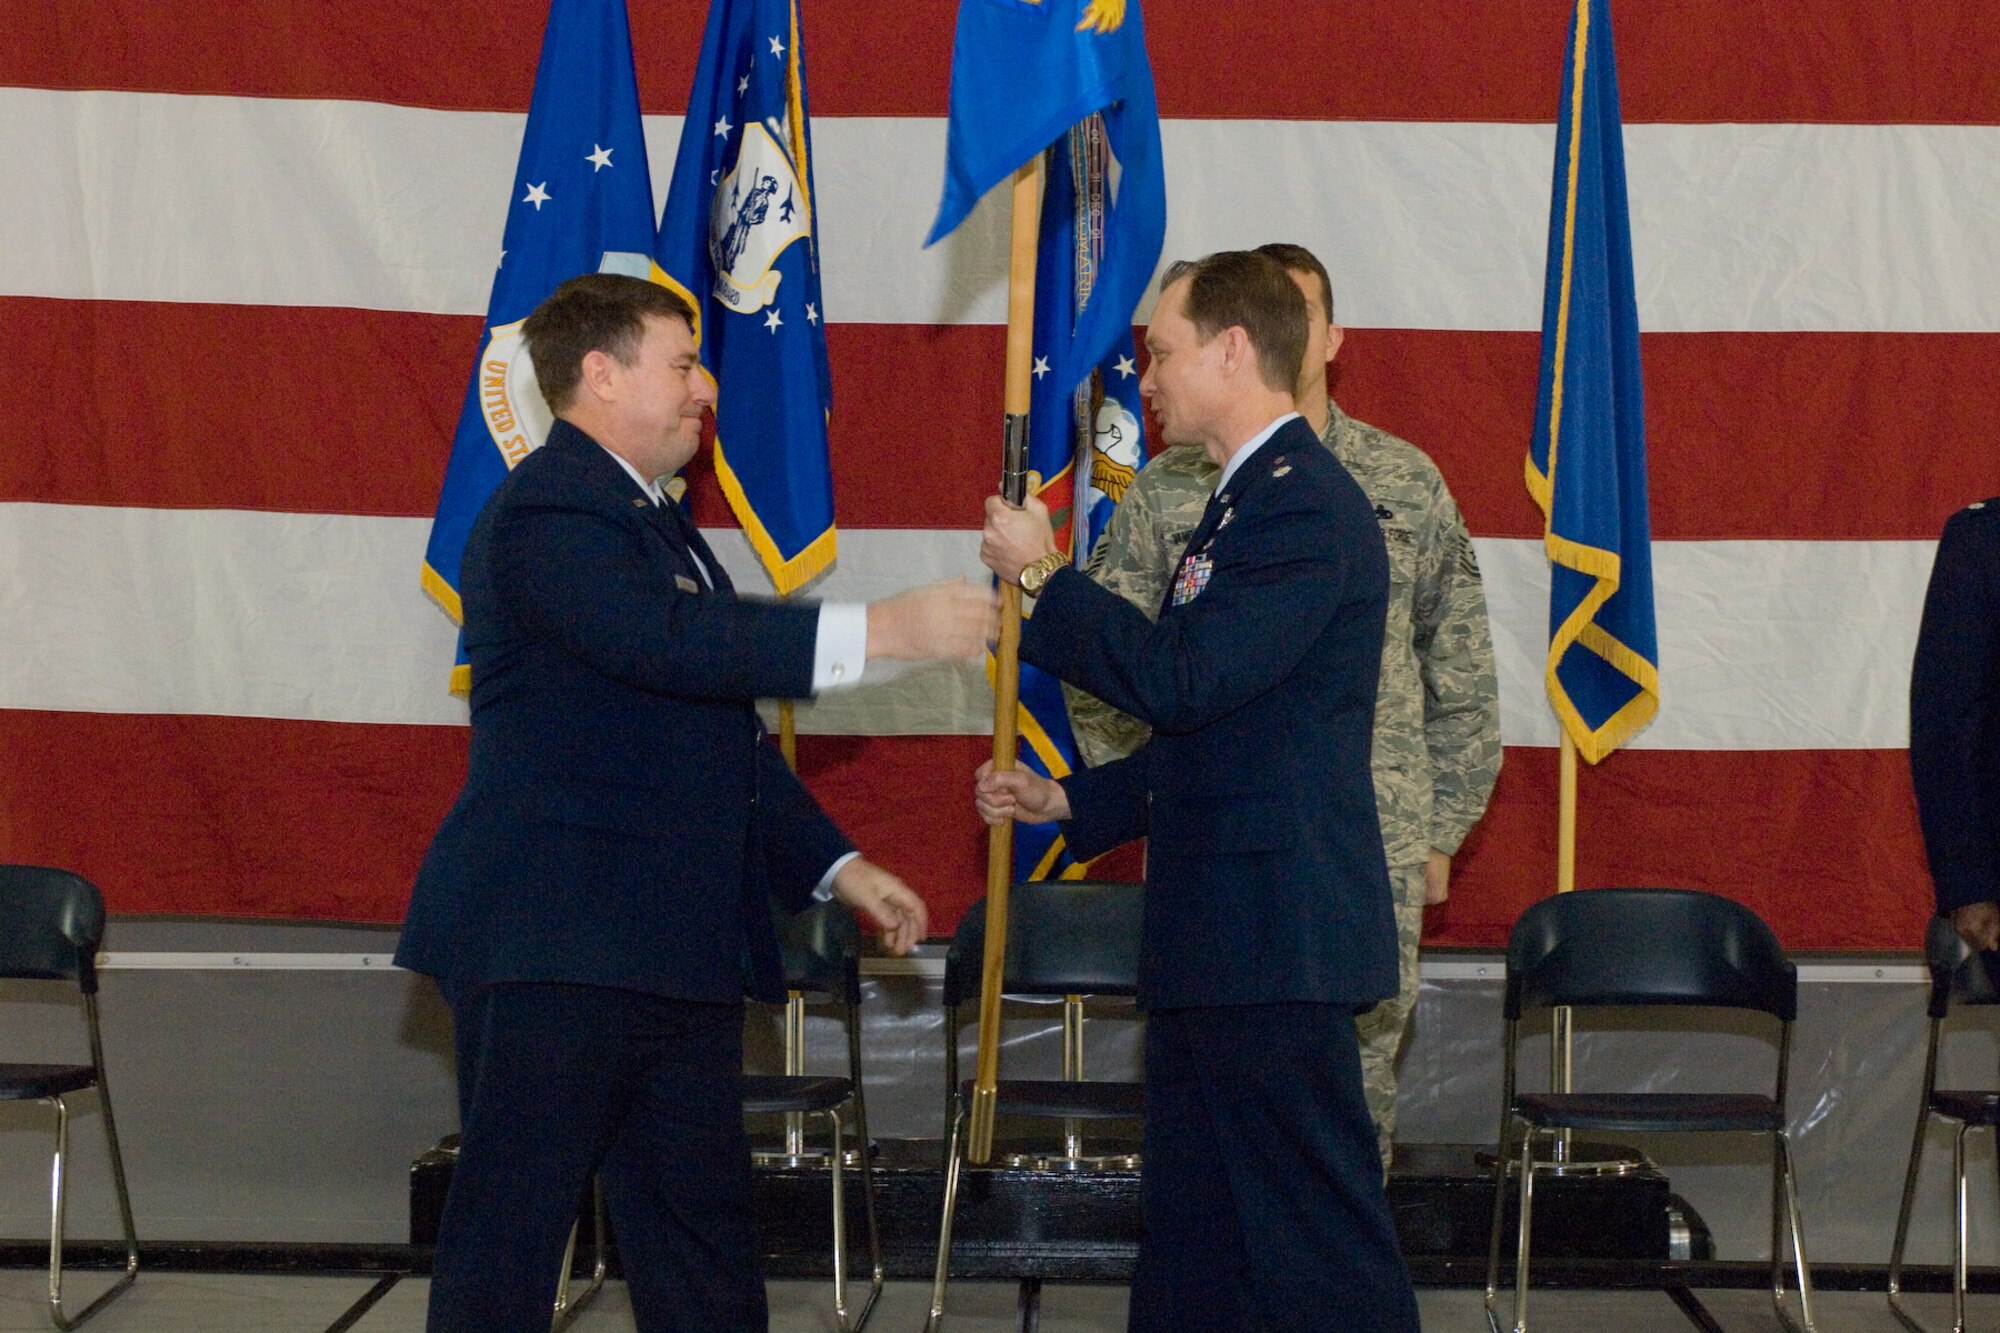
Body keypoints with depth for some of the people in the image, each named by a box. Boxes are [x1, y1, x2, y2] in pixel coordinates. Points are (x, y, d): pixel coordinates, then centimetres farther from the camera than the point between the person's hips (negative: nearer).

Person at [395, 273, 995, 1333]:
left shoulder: (655, 524, 22)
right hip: (554, 954, -10)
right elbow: (668, 640, -28)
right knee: (504, 1248, -3)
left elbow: (728, 739, 25)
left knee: (703, 1248, 12)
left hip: (679, 959, 10)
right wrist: (880, 629, -28)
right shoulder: (549, 510, -11)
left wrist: (838, 868, 16)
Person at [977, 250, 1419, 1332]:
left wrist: (1042, 576, -13)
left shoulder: (1305, 506, -15)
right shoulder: (1249, 501, 18)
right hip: (1219, 944, 11)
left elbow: (1180, 682, -23)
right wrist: (1068, 801, 17)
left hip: (1275, 943, -11)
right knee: (1192, 1246, 15)